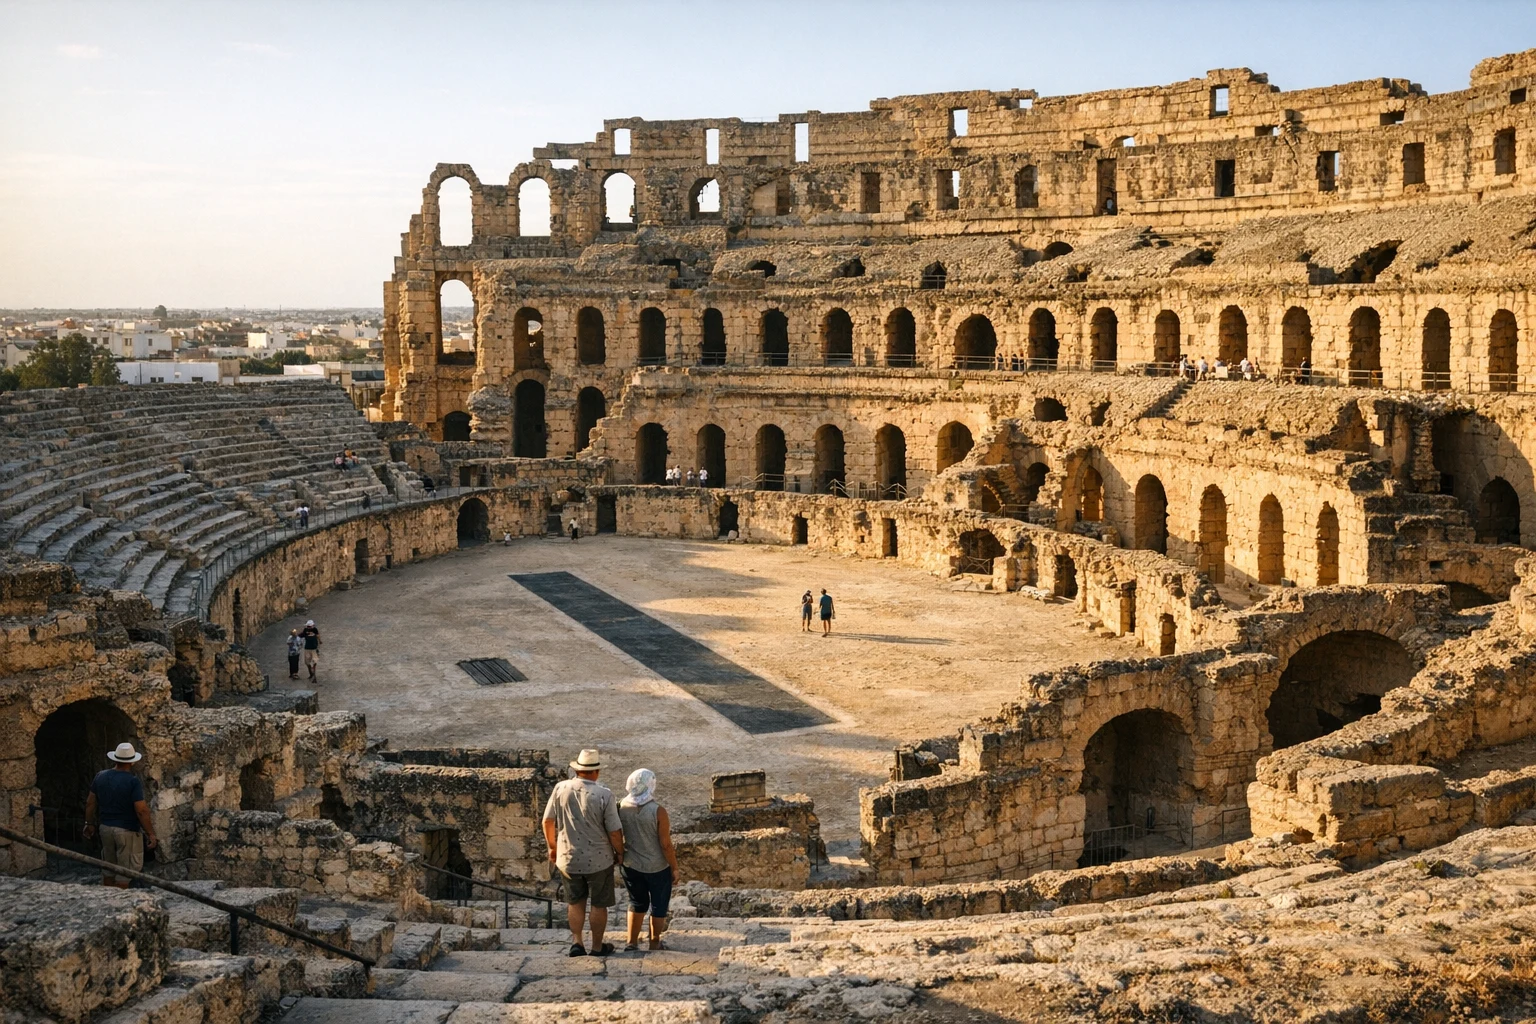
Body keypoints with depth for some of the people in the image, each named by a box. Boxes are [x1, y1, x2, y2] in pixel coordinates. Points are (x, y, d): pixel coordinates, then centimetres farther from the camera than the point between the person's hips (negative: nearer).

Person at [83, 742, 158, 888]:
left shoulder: (100, 777, 0)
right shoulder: (133, 781, -18)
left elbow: (90, 803, 7)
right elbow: (141, 810, -19)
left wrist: (90, 823, 21)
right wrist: (150, 834, -12)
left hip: (105, 827, 6)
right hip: (127, 830, -6)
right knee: (125, 870, 4)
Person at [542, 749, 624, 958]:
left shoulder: (561, 788, -10)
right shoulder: (604, 795, -19)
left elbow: (548, 821, -1)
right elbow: (614, 831, -15)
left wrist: (552, 847, 15)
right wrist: (620, 852, 3)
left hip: (568, 858, 3)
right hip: (598, 860, -3)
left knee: (575, 902, 22)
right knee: (599, 904, 14)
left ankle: (576, 942, 16)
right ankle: (597, 947, 24)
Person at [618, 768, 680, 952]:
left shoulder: (621, 807, -9)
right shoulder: (658, 811, -23)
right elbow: (666, 845, -19)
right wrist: (674, 868, -7)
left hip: (631, 866, 4)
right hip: (657, 868, -4)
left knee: (637, 902, 23)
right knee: (658, 905, 16)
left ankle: (632, 942, 26)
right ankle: (655, 943, 26)